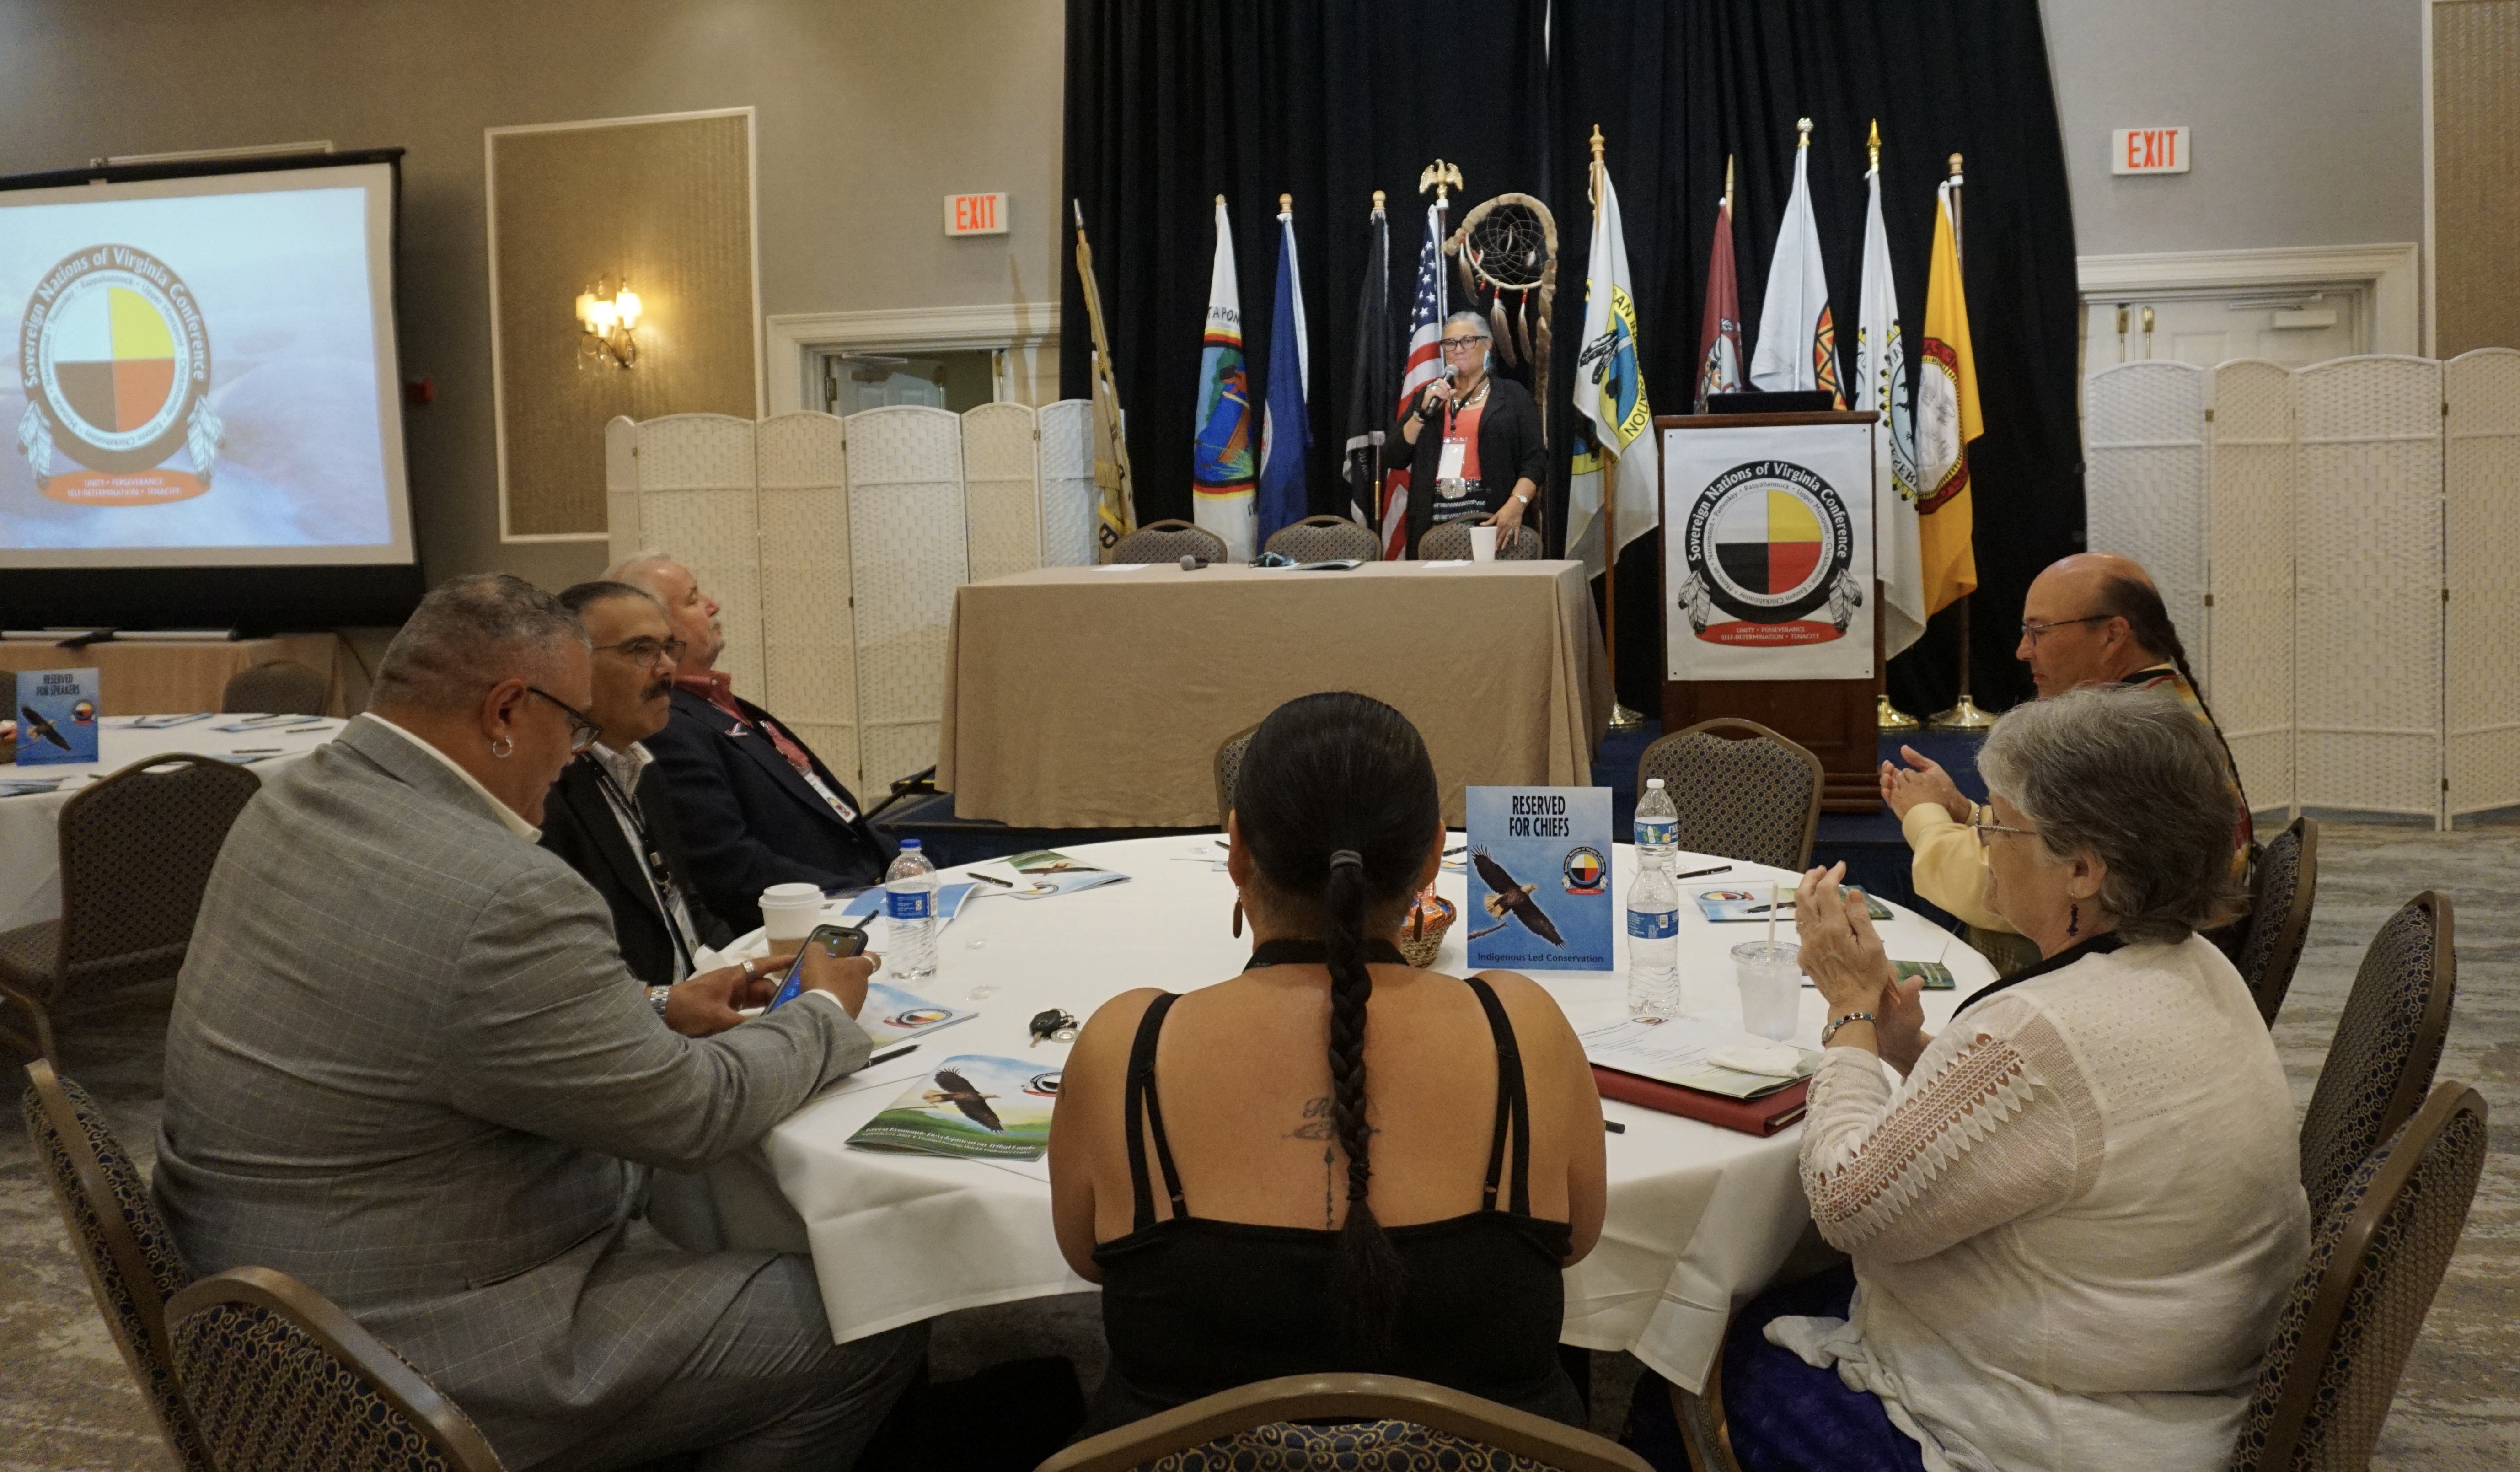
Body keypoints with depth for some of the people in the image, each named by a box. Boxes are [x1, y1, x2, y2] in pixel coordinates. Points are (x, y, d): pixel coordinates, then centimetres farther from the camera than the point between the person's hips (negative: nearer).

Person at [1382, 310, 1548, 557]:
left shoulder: (1512, 396, 7)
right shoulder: (1428, 397, 16)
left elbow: (1535, 459, -1)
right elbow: (1392, 460, 9)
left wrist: (1517, 503, -17)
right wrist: (1422, 414, -4)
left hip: (1493, 523, -2)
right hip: (1434, 525, 2)